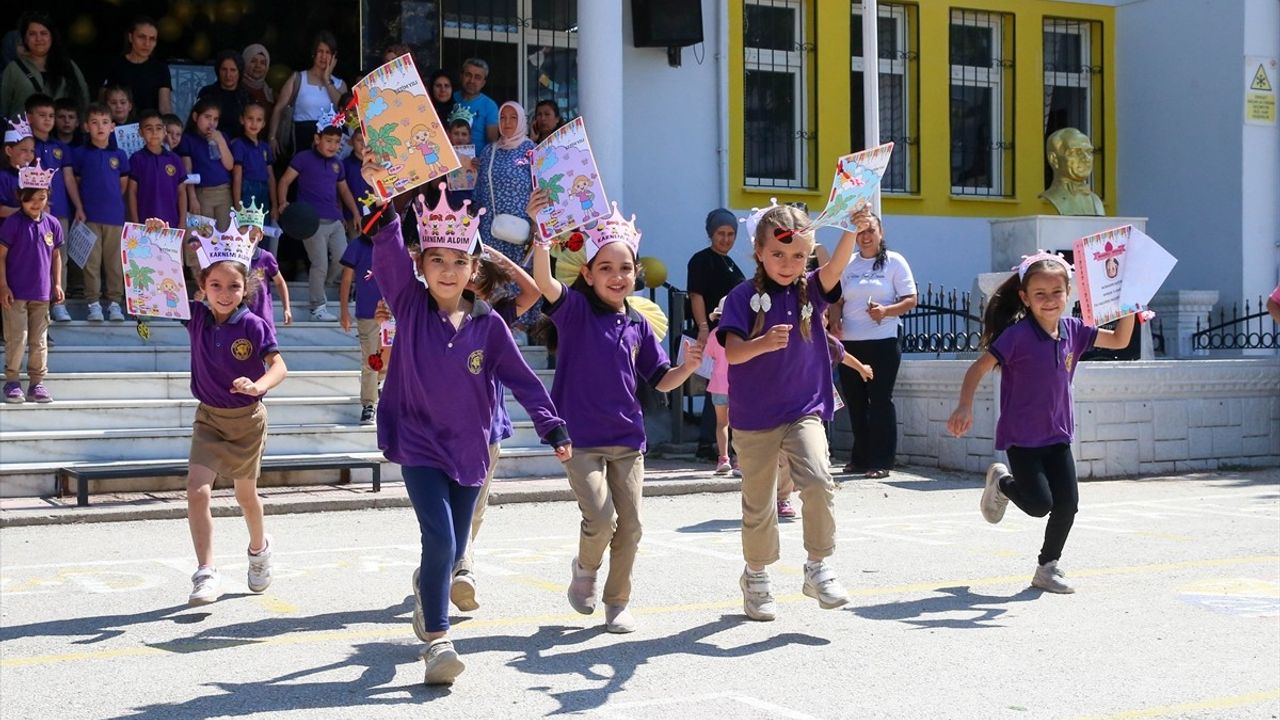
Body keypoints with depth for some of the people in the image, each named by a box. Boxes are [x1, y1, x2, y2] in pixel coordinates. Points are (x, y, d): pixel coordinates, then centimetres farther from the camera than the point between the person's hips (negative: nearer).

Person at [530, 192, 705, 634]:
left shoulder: (638, 326, 6)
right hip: (581, 438, -4)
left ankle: (618, 602, 23)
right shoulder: (575, 310, -7)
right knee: (601, 518, -15)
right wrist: (540, 232, -43)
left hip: (627, 440, 4)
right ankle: (585, 570, 17)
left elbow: (661, 381, 12)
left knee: (630, 525, 5)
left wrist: (687, 368, -10)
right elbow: (544, 281, -27)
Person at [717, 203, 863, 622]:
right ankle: (756, 577, 30)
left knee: (818, 482, -20)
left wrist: (852, 232, -35)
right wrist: (762, 343, -37)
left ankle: (818, 568, -4)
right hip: (754, 418, -1)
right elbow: (733, 352, -16)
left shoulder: (810, 291, 2)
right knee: (758, 504, 9)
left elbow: (836, 266, -17)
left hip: (804, 411, 1)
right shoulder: (744, 297, -6)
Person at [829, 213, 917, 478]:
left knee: (880, 401, -3)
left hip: (882, 342, -4)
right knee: (855, 402, 8)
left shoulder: (894, 261, 1)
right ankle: (860, 459, 18)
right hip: (849, 343, 4)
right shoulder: (847, 264, 13)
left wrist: (886, 311, -19)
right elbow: (838, 300, 17)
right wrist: (834, 321, -3)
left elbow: (910, 299, -2)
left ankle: (881, 461, 1)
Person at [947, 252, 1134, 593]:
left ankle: (1048, 566, 19)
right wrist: (965, 406, -31)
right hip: (1021, 436, -5)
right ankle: (1002, 482, 23)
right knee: (1039, 504, -10)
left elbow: (1119, 340, 10)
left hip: (1058, 434, 5)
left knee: (1067, 504, -1)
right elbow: (979, 368, -18)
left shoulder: (1072, 330, 0)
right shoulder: (1018, 334, -18)